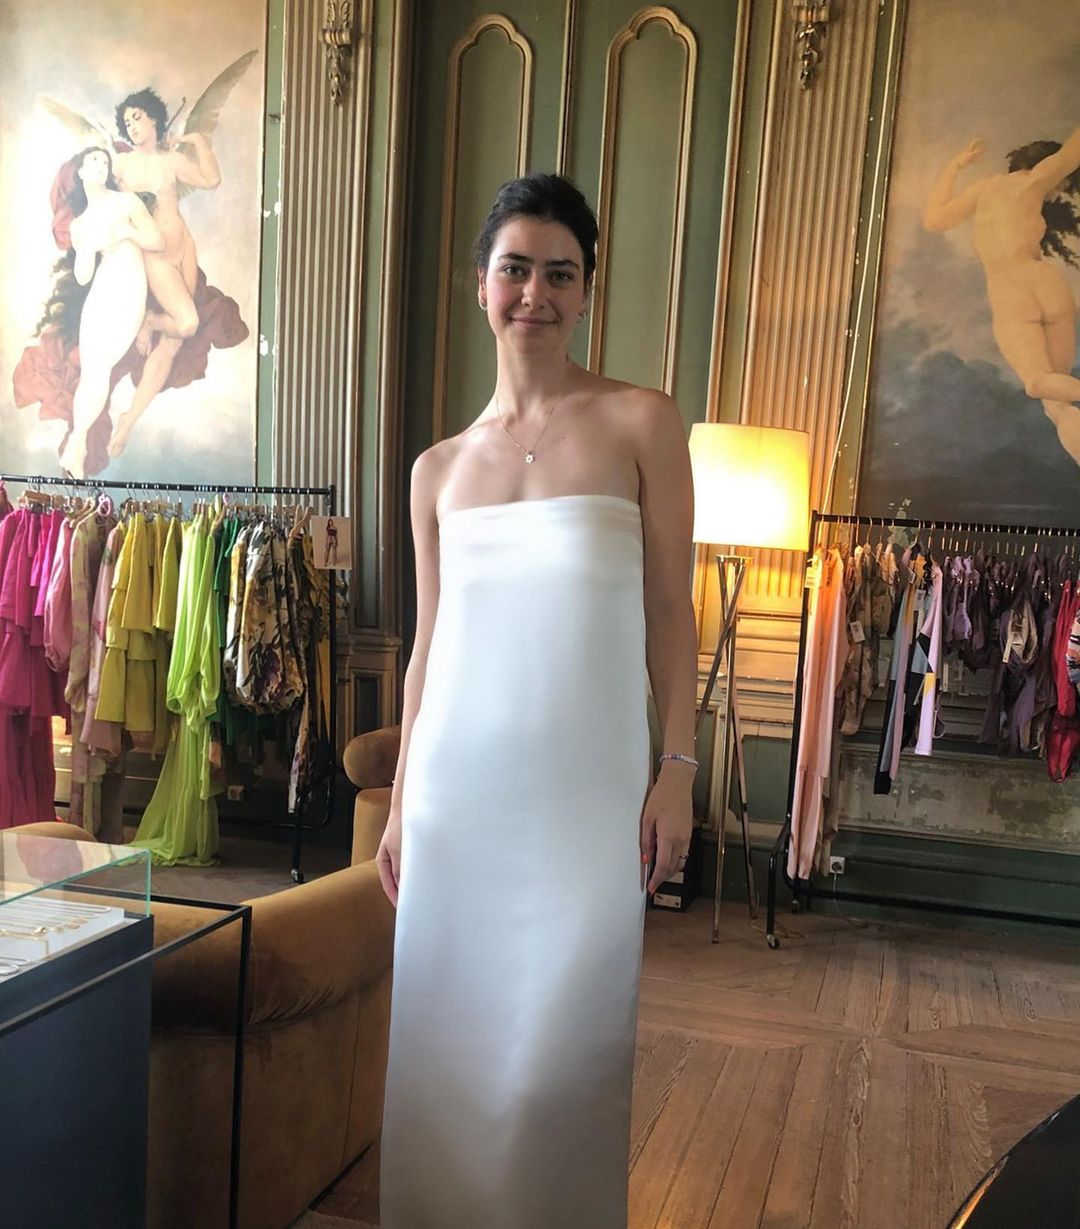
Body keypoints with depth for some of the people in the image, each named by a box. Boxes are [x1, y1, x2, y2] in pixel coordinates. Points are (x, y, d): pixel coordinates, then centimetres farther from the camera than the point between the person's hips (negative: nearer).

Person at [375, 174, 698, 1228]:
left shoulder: (641, 424, 0)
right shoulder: (438, 468, 9)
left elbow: (669, 612, -1)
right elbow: (426, 646, 11)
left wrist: (677, 771, -7)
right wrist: (401, 803, 10)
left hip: (587, 787, -3)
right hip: (460, 785, 3)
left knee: (563, 1043, 6)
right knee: (446, 1032, 13)